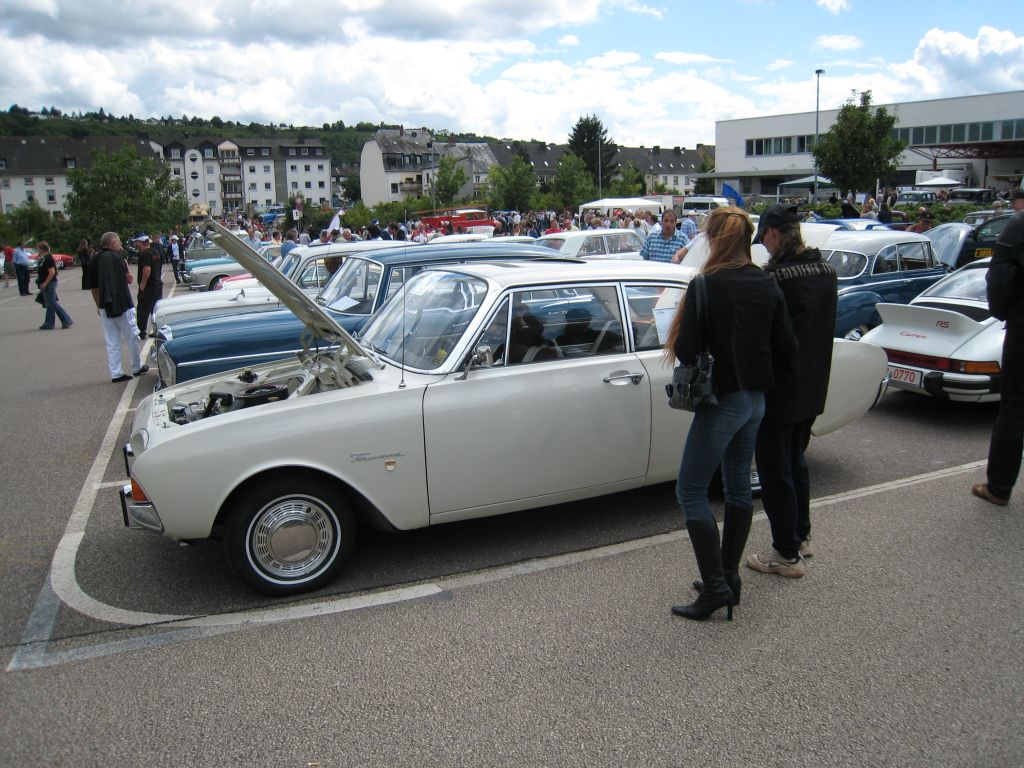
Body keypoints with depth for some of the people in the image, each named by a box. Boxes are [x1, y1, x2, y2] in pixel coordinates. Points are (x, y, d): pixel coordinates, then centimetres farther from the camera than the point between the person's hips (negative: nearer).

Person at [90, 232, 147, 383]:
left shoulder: (96, 260, 8)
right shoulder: (117, 256, -7)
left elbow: (94, 287, 12)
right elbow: (129, 279, -1)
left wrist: (99, 305, 21)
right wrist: (125, 264, 12)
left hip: (104, 306, 5)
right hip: (122, 304, -5)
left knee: (111, 342, 7)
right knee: (131, 336, 9)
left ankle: (116, 373, 6)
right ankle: (137, 367, 18)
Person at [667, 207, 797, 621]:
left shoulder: (706, 285, -17)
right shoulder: (768, 284, 3)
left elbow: (685, 349, -19)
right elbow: (786, 348, 3)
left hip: (722, 399, -7)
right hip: (756, 398, 8)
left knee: (691, 491, 1)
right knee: (738, 485, 17)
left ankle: (716, 587, 1)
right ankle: (729, 577, 27)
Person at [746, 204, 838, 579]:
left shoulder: (776, 277, -24)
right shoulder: (827, 271, 2)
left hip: (778, 391, -8)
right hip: (813, 388, 8)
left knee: (775, 471, 5)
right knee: (796, 462, 23)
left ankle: (787, 554, 15)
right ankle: (801, 536, 38)